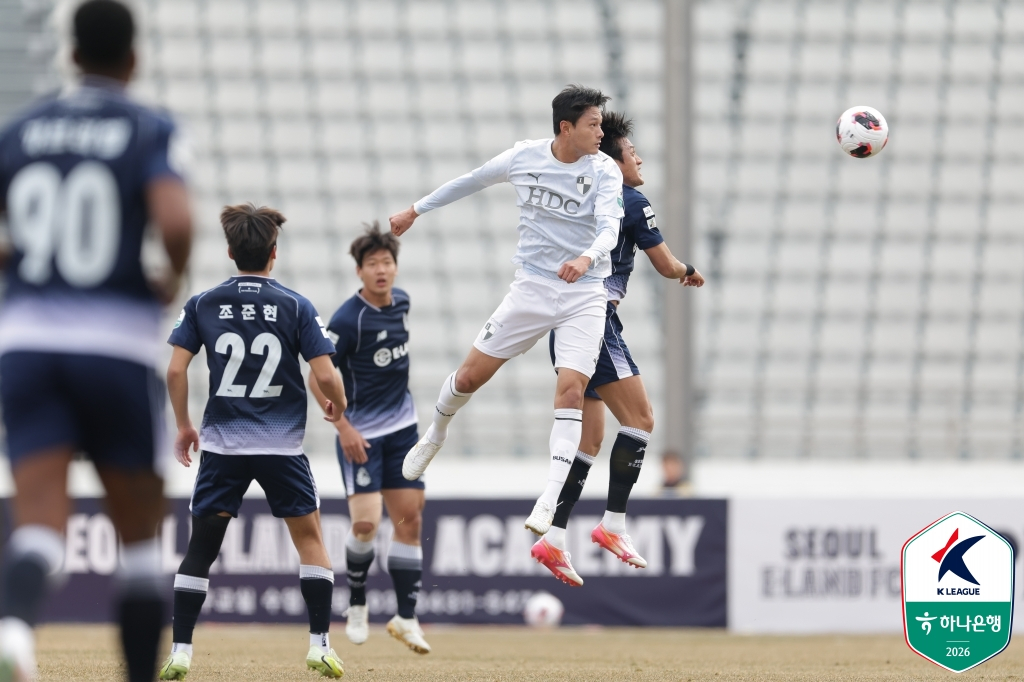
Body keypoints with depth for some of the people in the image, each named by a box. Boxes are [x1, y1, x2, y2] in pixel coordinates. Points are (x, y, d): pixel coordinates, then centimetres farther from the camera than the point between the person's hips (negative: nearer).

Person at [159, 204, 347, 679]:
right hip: (283, 445, -1)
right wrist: (338, 406, 15)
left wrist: (183, 426, 10)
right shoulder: (296, 307, -3)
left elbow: (175, 371, -4)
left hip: (221, 446, 1)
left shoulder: (202, 305, 1)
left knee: (201, 548, 8)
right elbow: (325, 376, -7)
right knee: (310, 539, 14)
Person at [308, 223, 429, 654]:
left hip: (402, 427, 6)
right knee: (366, 524, -15)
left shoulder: (401, 302, 3)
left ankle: (406, 618, 9)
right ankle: (356, 604, 10)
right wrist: (344, 429, -18)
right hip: (361, 433, -6)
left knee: (409, 518, 3)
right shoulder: (348, 319, -18)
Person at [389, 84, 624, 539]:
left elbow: (609, 228, -26)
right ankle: (435, 435, 36)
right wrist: (415, 211, 21)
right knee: (471, 375, 4)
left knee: (571, 388, -19)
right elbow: (472, 181, 12)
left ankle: (550, 501, -19)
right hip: (532, 286, 2)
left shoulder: (604, 171, -11)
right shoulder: (524, 157, -5)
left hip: (583, 294, -2)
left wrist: (588, 257, -48)